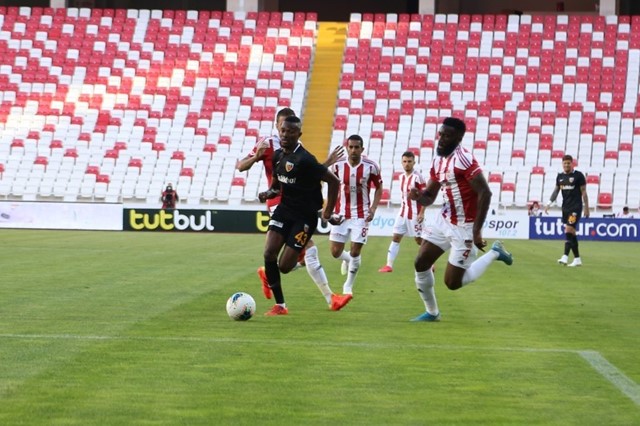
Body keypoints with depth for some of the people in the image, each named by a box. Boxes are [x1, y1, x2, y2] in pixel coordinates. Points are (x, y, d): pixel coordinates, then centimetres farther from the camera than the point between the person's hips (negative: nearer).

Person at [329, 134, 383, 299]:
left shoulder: (371, 167, -10)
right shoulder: (338, 166, -5)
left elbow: (379, 188, 3)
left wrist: (373, 209, -8)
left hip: (361, 215, -2)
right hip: (341, 214, 2)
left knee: (355, 252, -4)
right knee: (336, 252, 0)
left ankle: (348, 286, 14)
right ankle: (348, 260, 36)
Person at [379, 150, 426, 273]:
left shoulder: (418, 177, -13)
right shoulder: (402, 177, 9)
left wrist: (422, 213, -19)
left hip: (414, 214, -7)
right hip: (402, 213, 7)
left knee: (419, 239, 2)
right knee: (396, 237, 3)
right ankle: (389, 265, 3)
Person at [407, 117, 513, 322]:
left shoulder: (464, 159, -22)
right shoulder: (437, 161, 6)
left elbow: (485, 194, -25)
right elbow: (429, 197, 13)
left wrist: (477, 231, -25)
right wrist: (418, 196, -13)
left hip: (464, 227, -8)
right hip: (444, 221, 8)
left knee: (453, 282, -3)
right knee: (421, 263, 5)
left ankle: (494, 254, 16)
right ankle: (432, 312, 23)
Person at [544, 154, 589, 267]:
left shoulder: (578, 175, -5)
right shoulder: (560, 176, 10)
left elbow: (583, 192, -4)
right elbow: (556, 190, 17)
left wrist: (586, 208, -6)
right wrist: (549, 203, 7)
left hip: (576, 207, -6)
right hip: (565, 207, 6)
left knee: (568, 230, -17)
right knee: (571, 233, 7)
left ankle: (565, 257, -22)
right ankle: (577, 259, 12)